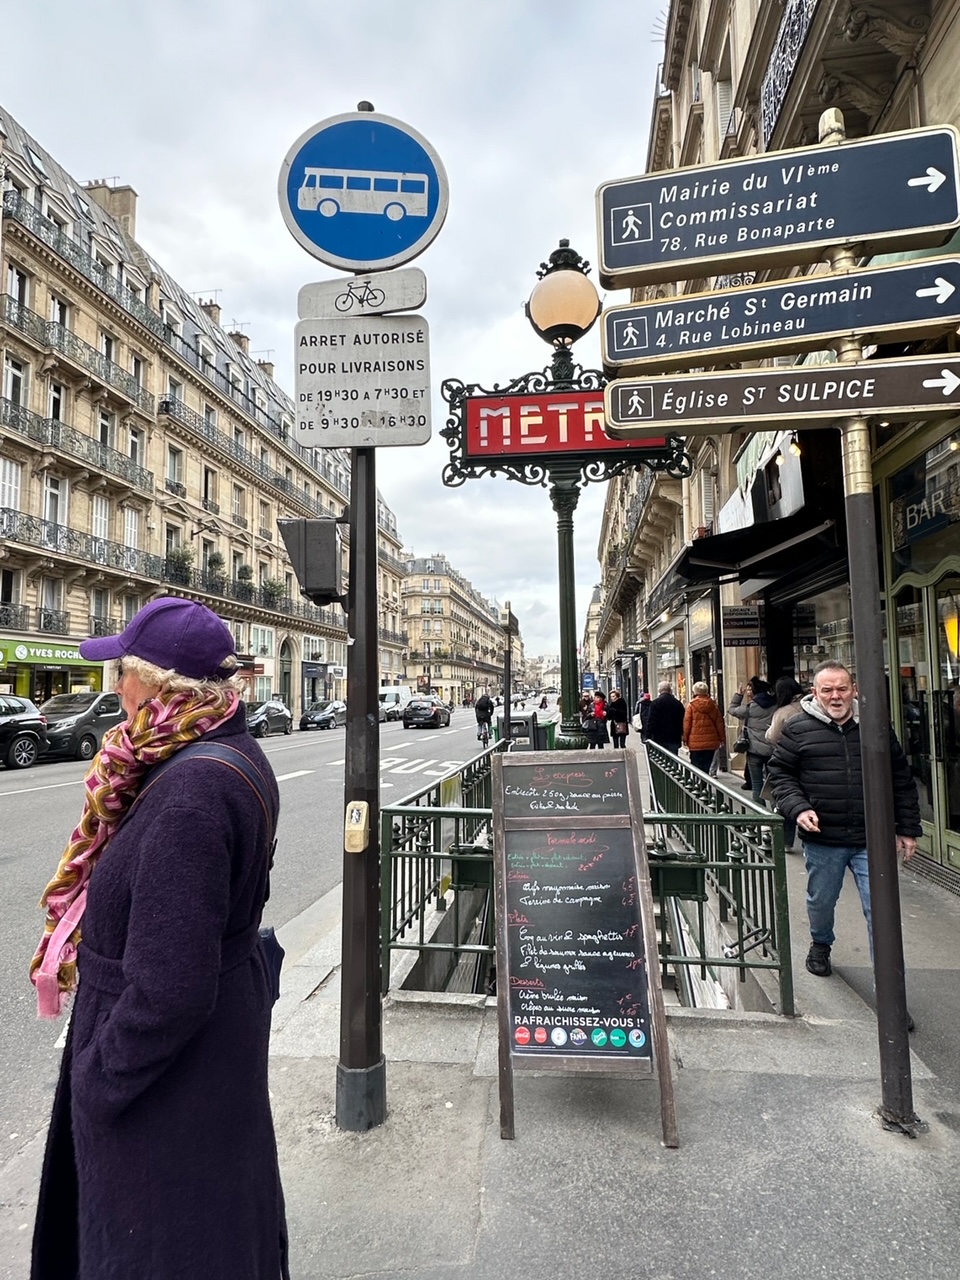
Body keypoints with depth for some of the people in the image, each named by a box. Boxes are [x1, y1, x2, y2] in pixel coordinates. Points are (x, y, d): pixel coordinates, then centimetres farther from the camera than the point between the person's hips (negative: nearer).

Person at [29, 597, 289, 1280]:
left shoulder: (190, 793, -32)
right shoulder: (237, 757, -2)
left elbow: (169, 986, -29)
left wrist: (98, 1079, -15)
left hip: (170, 1066, -8)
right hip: (224, 1026, 8)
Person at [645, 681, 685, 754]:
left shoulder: (655, 702, -7)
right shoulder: (678, 703, 7)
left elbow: (651, 722, -11)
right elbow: (682, 722, 11)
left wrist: (648, 737, -8)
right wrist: (681, 735, 20)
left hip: (660, 739, -4)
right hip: (674, 739, 4)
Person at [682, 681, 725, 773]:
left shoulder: (691, 705, -6)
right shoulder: (713, 705, 2)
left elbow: (687, 724, -4)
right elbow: (719, 723, 8)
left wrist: (685, 739, 4)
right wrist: (722, 738, 17)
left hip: (695, 742, -3)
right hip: (711, 742, 3)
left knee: (696, 766, 4)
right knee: (707, 765, 8)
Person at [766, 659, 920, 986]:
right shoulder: (798, 729, -3)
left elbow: (901, 780, 9)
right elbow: (779, 773, 2)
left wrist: (907, 829, 8)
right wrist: (798, 808, -13)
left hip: (872, 840, 0)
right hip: (822, 840, 0)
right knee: (821, 901, 19)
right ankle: (820, 944, 48)